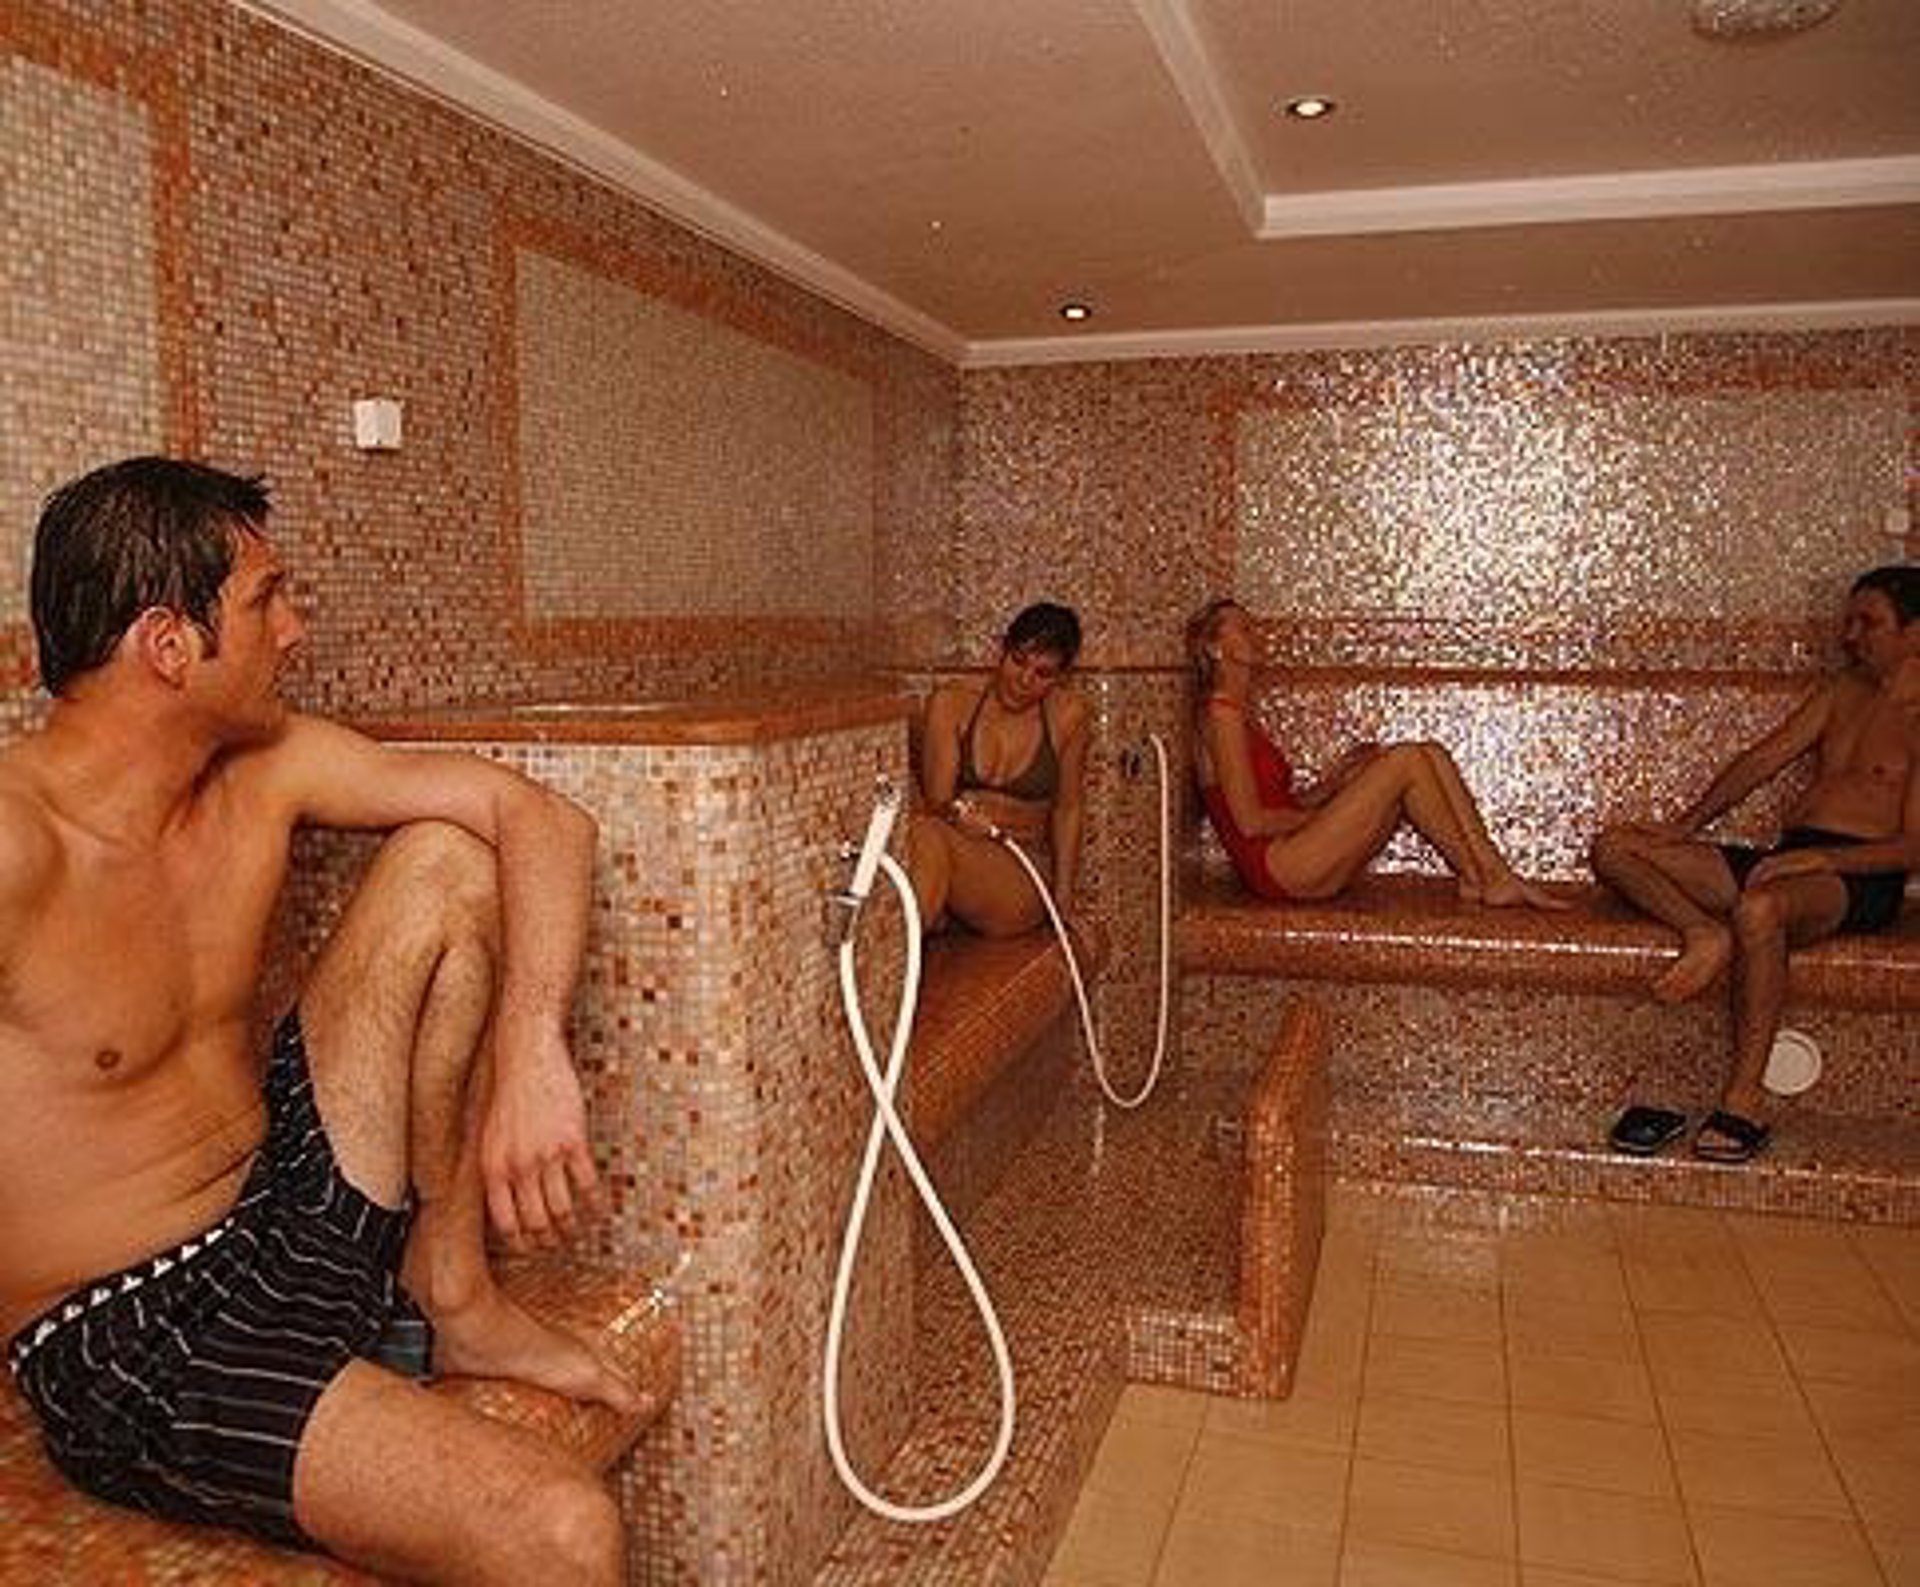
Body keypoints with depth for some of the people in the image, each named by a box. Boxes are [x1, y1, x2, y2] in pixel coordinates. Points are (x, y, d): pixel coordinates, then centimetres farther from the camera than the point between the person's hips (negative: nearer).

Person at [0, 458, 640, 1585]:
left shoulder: (266, 768, -1)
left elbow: (538, 816, -5)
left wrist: (530, 1048, -18)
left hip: (294, 1212, 8)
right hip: (134, 1347, -7)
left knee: (445, 864, -4)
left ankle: (449, 1291, 3)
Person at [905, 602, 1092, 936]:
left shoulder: (1068, 716, 0)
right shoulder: (950, 703, 0)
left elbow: (1068, 809, 9)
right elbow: (935, 803, -2)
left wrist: (1063, 900, 4)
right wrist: (955, 812, -26)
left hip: (1022, 881, -1)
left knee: (929, 835, -33)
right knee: (922, 828, -35)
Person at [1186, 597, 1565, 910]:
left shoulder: (1239, 714, 22)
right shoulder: (1222, 714, -9)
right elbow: (1250, 821, -16)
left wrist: (1335, 780, 5)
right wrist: (1321, 815, -4)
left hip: (1299, 860, 9)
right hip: (1277, 867, -9)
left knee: (1430, 756, 0)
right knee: (1405, 761, -17)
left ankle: (1498, 876, -6)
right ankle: (1478, 879, -5)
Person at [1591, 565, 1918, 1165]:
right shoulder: (1840, 690, 25)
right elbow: (1766, 757, 15)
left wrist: (1821, 857, -22)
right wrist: (1686, 825, 2)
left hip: (1860, 876, -7)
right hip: (1789, 860, 7)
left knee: (1759, 909, -42)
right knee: (1614, 847, -6)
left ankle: (1745, 1098, -32)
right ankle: (1705, 934, -31)